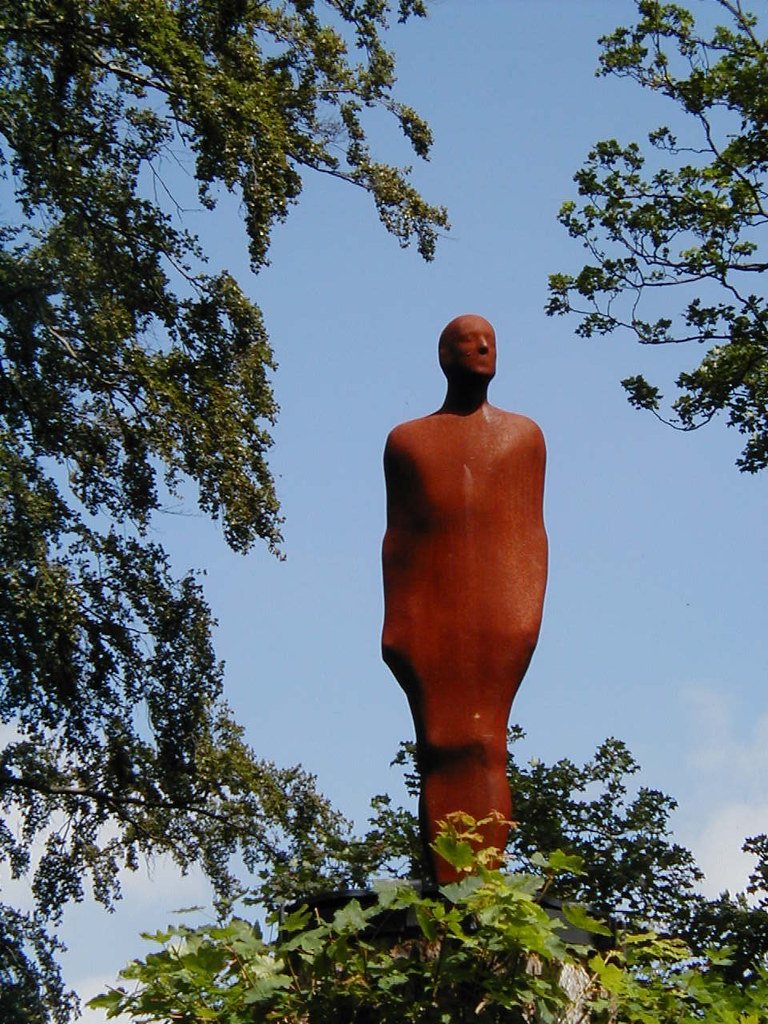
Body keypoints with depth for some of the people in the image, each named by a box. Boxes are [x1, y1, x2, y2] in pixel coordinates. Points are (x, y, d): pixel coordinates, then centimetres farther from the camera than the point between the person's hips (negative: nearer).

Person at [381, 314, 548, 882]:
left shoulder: (522, 434, 18)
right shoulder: (406, 440, 19)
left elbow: (533, 531, 10)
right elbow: (396, 537, 13)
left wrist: (531, 612, -1)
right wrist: (392, 620, 3)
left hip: (499, 611, -1)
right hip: (427, 615, 1)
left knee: (485, 747, -9)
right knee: (438, 752, -5)